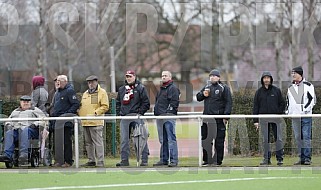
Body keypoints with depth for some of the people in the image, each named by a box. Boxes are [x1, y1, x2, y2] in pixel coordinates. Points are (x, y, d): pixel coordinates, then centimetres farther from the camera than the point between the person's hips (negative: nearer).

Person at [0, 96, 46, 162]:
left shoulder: (35, 110, 23)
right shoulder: (15, 111, 36)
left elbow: (43, 120, 10)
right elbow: (8, 121, 31)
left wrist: (35, 124, -9)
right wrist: (8, 125, 7)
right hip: (15, 129, 3)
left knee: (24, 131, -40)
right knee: (8, 133, -32)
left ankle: (23, 153, -57)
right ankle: (7, 155, -50)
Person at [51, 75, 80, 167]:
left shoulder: (70, 91, -7)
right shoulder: (57, 92, 20)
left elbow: (76, 105, -13)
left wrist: (67, 113, -19)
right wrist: (54, 113, 15)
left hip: (66, 122, -9)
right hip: (57, 121, 9)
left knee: (66, 141, -7)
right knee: (58, 141, 7)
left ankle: (68, 161, -4)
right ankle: (59, 160, 12)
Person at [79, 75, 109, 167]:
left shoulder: (102, 93, -1)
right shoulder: (85, 94, 21)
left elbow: (105, 106, -7)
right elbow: (81, 106, 27)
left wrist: (96, 112, -17)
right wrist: (79, 113, 10)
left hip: (96, 122, -8)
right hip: (85, 122, 8)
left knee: (98, 142, -10)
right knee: (88, 142, 11)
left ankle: (100, 162, -10)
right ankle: (91, 161, 18)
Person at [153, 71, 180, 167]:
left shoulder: (173, 88, -4)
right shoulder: (161, 89, 24)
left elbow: (174, 102, -13)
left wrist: (168, 111, -19)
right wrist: (156, 111, 17)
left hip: (169, 116, -9)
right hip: (160, 117, 9)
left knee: (171, 138, -12)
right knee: (163, 140, 11)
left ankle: (174, 160, -14)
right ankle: (164, 159, 16)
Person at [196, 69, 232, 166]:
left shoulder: (224, 88, -2)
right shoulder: (207, 87, 15)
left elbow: (228, 103, -6)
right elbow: (198, 97, 23)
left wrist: (226, 116, -13)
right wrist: (203, 94, 0)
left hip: (219, 119, -5)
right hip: (207, 117, 5)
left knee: (219, 140, -1)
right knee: (205, 139, 4)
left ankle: (218, 160, 5)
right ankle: (207, 160, 11)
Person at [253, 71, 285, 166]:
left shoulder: (276, 90, 6)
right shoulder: (259, 92, 8)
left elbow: (282, 104, 9)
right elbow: (255, 106, 8)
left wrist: (279, 113, -5)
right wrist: (255, 120, 2)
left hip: (275, 118, -1)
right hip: (263, 119, 1)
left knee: (278, 139, -4)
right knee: (265, 140, 3)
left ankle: (280, 158, 0)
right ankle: (266, 159, 8)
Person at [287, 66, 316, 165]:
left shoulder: (308, 85, 2)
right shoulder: (290, 88, 17)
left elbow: (312, 99, -2)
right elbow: (288, 101, 26)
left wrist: (306, 109, -12)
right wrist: (288, 111, 13)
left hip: (306, 115, -5)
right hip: (294, 116, 5)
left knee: (306, 137, -9)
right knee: (298, 138, 4)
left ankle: (307, 158, -9)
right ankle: (301, 158, 7)